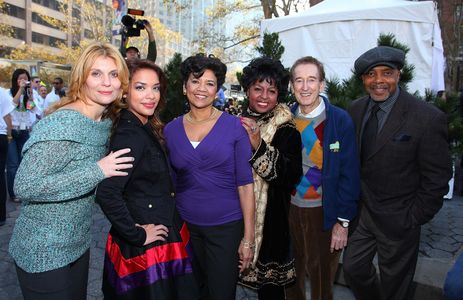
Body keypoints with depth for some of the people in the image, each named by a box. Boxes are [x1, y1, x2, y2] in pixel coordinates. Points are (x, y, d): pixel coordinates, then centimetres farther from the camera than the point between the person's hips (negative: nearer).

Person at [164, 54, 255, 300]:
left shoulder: (233, 126, -8)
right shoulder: (170, 130, 1)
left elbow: (245, 184, -8)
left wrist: (248, 237, -10)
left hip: (226, 226, -3)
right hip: (184, 225, 3)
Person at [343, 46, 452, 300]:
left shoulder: (427, 118, -18)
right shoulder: (356, 110, -1)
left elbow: (437, 179, -13)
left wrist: (413, 219, -11)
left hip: (396, 219, -4)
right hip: (360, 210, 5)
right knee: (352, 269, 18)